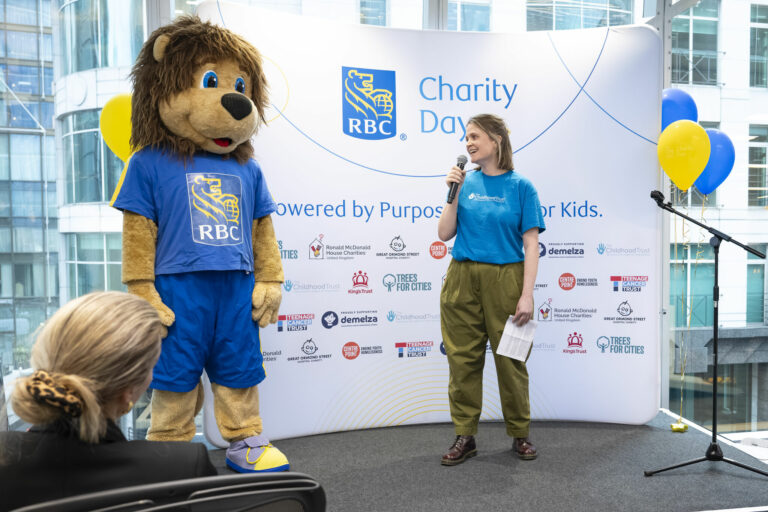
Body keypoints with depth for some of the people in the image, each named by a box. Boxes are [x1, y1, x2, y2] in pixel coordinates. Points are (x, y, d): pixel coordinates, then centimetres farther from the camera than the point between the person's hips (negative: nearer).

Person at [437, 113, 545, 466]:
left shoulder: (520, 186, 0)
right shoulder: (466, 183, 8)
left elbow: (531, 244, -3)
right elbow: (444, 234, 5)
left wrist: (527, 295, -11)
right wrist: (453, 193, -5)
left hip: (505, 280, -2)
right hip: (463, 280, 3)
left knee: (510, 359, 6)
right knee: (463, 359, 6)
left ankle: (520, 434, 25)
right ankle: (465, 436, 20)